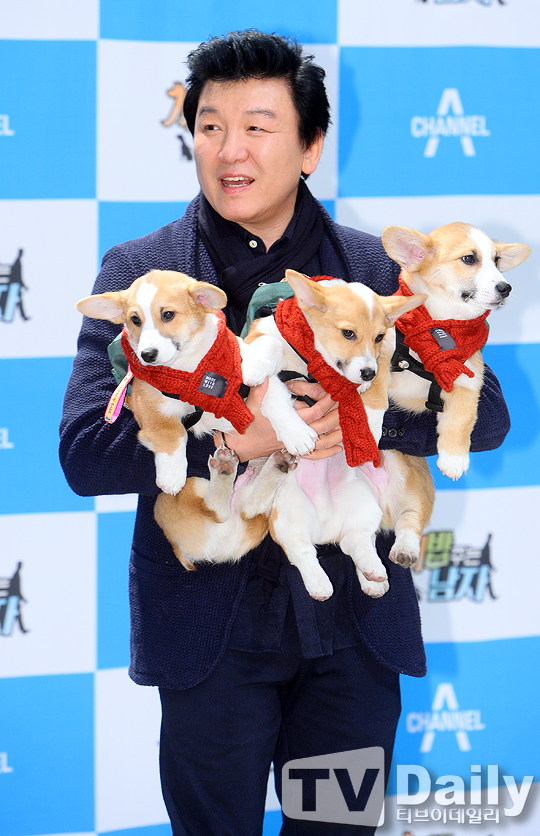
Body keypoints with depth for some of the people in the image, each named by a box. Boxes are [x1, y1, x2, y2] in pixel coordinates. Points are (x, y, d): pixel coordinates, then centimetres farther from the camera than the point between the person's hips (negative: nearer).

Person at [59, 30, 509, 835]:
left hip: (354, 627, 2)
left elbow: (484, 414, -1)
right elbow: (85, 452, -10)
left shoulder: (379, 270, 5)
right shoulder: (137, 273, 0)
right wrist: (231, 435, -25)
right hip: (211, 632, -1)